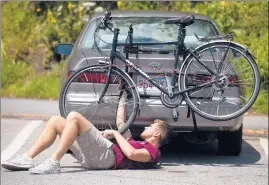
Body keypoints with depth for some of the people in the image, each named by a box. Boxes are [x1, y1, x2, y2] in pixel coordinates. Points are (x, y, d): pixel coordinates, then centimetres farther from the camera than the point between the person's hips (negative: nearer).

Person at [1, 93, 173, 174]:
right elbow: (120, 123, 40)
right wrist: (123, 96, 44)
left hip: (107, 155, -10)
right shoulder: (139, 144, 34)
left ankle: (54, 163, -34)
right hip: (92, 157, 10)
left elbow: (130, 153, -16)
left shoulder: (152, 152, 5)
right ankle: (27, 158, -13)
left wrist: (115, 133, -2)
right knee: (56, 120, 3)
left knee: (74, 116, -25)